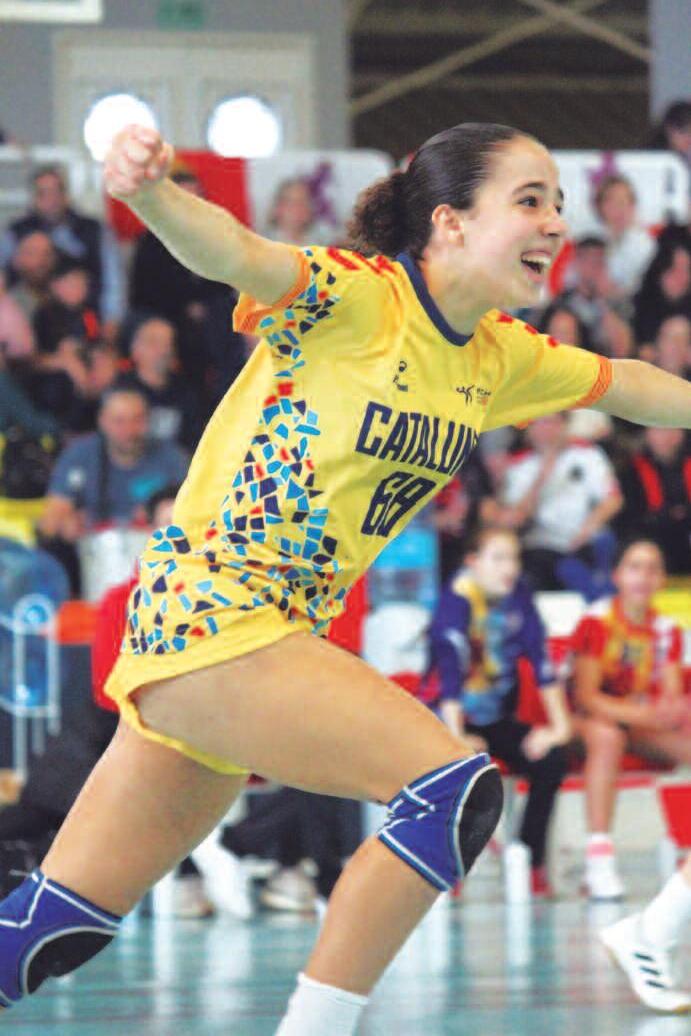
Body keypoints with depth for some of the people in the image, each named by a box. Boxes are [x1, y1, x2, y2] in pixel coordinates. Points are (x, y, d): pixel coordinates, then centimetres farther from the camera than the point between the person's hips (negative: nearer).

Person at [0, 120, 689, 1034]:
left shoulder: (501, 357, 9)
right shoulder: (357, 296, -15)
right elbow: (233, 253, -34)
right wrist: (151, 191, -53)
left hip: (278, 636, 8)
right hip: (208, 612, -8)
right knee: (457, 788, -19)